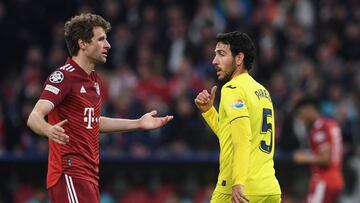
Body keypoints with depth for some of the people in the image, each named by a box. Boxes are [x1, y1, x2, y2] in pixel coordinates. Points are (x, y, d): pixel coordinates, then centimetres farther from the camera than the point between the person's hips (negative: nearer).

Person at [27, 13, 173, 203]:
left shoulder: (93, 79, 16)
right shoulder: (64, 76, -13)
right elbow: (34, 118, -23)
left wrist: (138, 123, 30)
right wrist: (49, 130, -46)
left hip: (90, 173, 10)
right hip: (70, 175, -10)